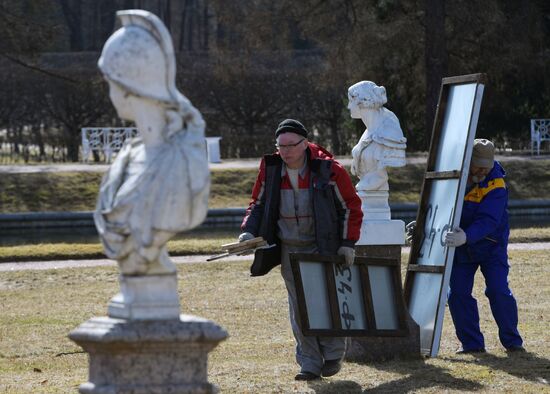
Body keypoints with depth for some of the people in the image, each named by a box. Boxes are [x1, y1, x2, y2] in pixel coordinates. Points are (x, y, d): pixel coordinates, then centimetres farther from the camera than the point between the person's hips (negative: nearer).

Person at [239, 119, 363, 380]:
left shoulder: (328, 170, -12)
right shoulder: (270, 170, -3)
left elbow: (350, 206, -2)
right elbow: (258, 204, 11)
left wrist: (348, 243, -7)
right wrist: (249, 231, -6)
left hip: (324, 248, -3)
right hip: (290, 249, 3)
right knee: (299, 309, 2)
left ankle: (333, 355, 16)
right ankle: (309, 364, 7)